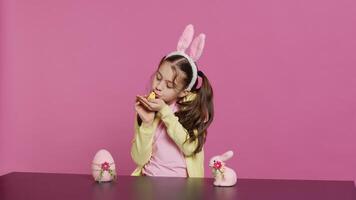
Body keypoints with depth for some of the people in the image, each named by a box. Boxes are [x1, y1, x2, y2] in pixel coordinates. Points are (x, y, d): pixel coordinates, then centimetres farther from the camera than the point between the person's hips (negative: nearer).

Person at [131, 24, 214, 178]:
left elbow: (190, 148, -12)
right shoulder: (145, 109, 2)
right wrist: (147, 123, -14)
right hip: (149, 180, 2)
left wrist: (164, 111, -15)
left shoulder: (193, 105, -2)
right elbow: (139, 159, -2)